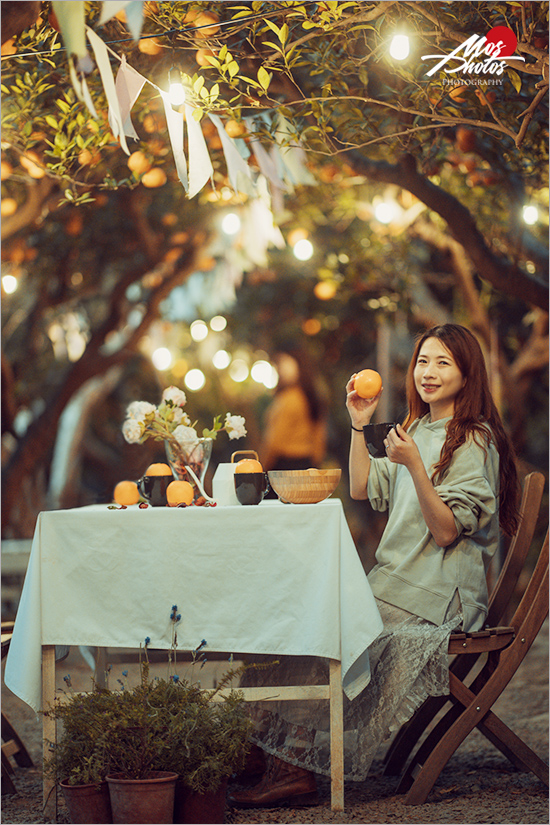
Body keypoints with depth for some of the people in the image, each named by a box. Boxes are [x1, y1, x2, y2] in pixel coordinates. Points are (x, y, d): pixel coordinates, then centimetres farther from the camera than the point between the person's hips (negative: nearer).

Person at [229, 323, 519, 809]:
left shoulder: (473, 442, -8)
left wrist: (414, 466, -25)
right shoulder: (418, 430, 18)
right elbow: (363, 489, 17)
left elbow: (446, 532, -15)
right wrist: (359, 425, 9)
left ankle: (298, 768, -17)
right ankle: (290, 766, -19)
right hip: (399, 582, 8)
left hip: (440, 595, -8)